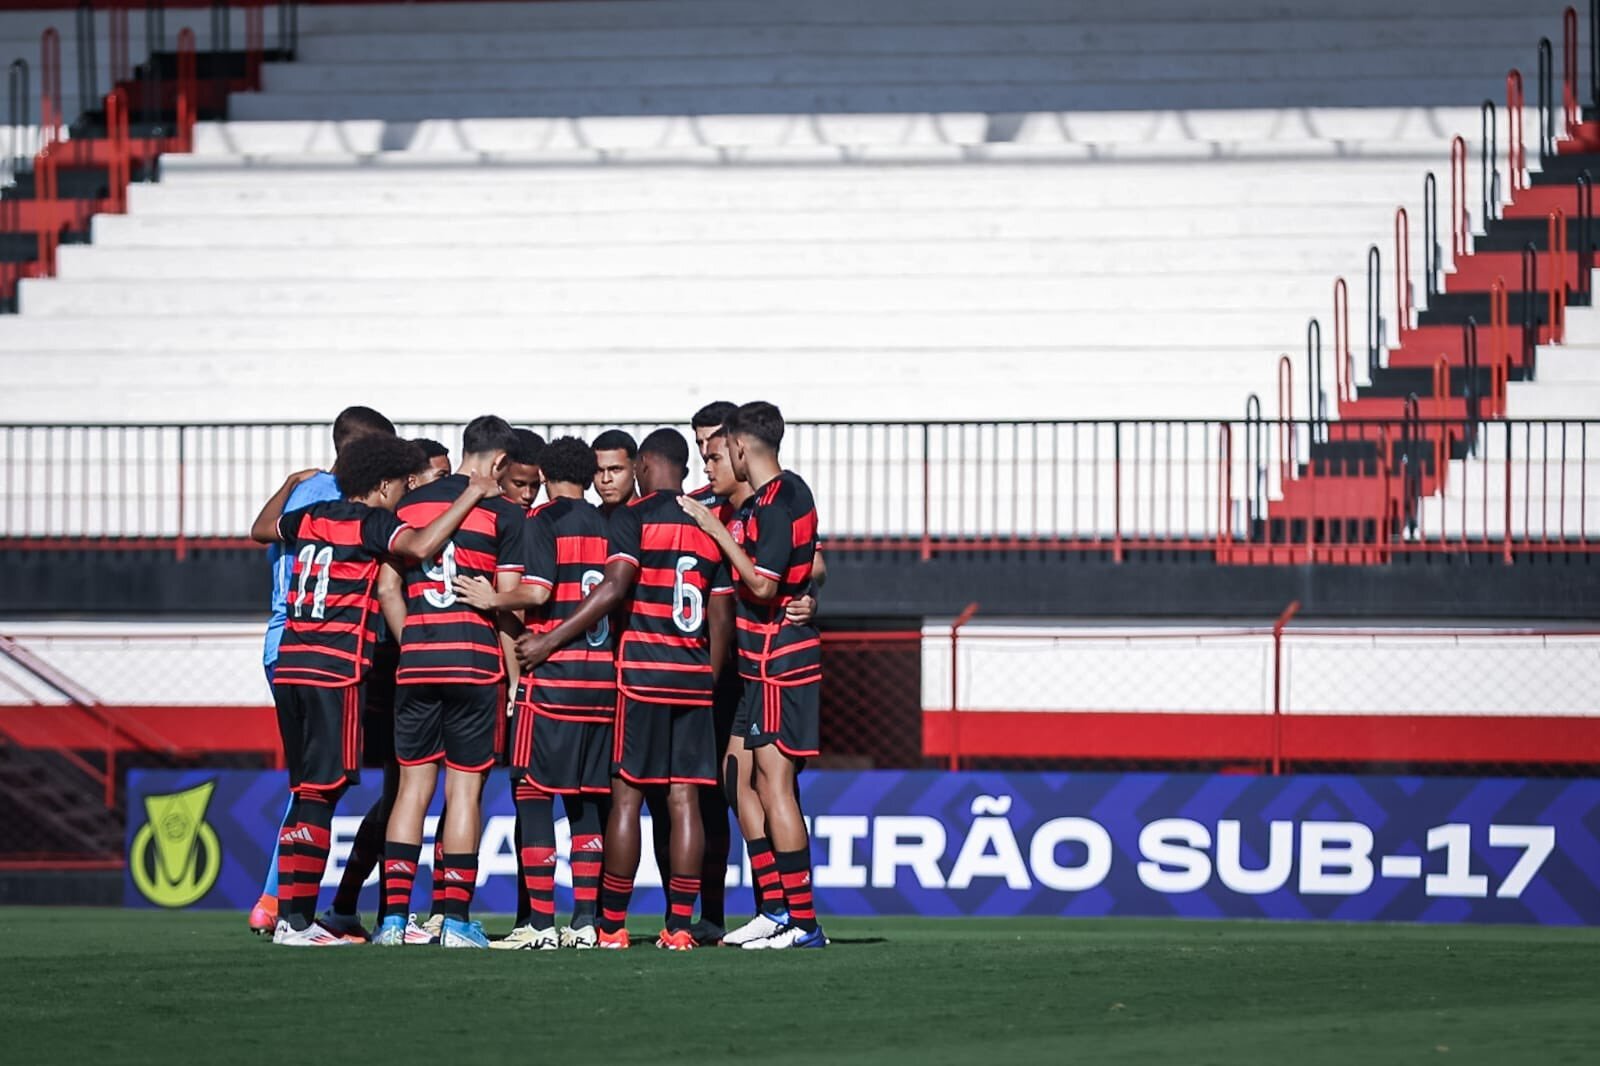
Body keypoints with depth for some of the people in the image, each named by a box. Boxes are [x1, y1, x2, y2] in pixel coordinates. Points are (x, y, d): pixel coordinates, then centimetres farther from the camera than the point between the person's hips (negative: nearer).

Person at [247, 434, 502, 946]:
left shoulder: (311, 516, 16)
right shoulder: (372, 523, -5)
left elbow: (261, 528, 36)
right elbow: (420, 546, -25)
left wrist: (293, 484, 52)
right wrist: (471, 496, -15)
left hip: (289, 666, 7)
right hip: (336, 669, -7)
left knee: (309, 791, 11)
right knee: (320, 793, -6)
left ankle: (295, 915, 9)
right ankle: (293, 919, -10)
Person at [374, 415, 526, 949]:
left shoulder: (409, 505, 10)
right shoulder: (502, 513, -1)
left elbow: (387, 588, 8)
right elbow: (508, 601, -3)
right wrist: (514, 668, 4)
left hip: (416, 661, 3)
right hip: (474, 659, -3)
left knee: (413, 785, 7)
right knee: (464, 787, 1)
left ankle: (393, 916, 1)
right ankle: (455, 919, -2)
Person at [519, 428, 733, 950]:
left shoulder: (634, 517, -4)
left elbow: (614, 588, -15)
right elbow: (722, 617, 12)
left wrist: (550, 641, -12)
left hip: (642, 671, -4)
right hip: (694, 674, 4)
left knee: (627, 794, -1)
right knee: (684, 797, 2)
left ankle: (611, 925, -1)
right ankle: (679, 924, -1)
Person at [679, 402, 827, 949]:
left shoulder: (776, 502, -17)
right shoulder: (789, 492, 13)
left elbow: (763, 584, -23)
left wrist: (716, 529, -15)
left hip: (777, 658, -10)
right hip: (759, 660, 10)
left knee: (774, 782, -9)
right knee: (740, 776, 13)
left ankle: (802, 921, -10)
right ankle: (774, 908, 16)